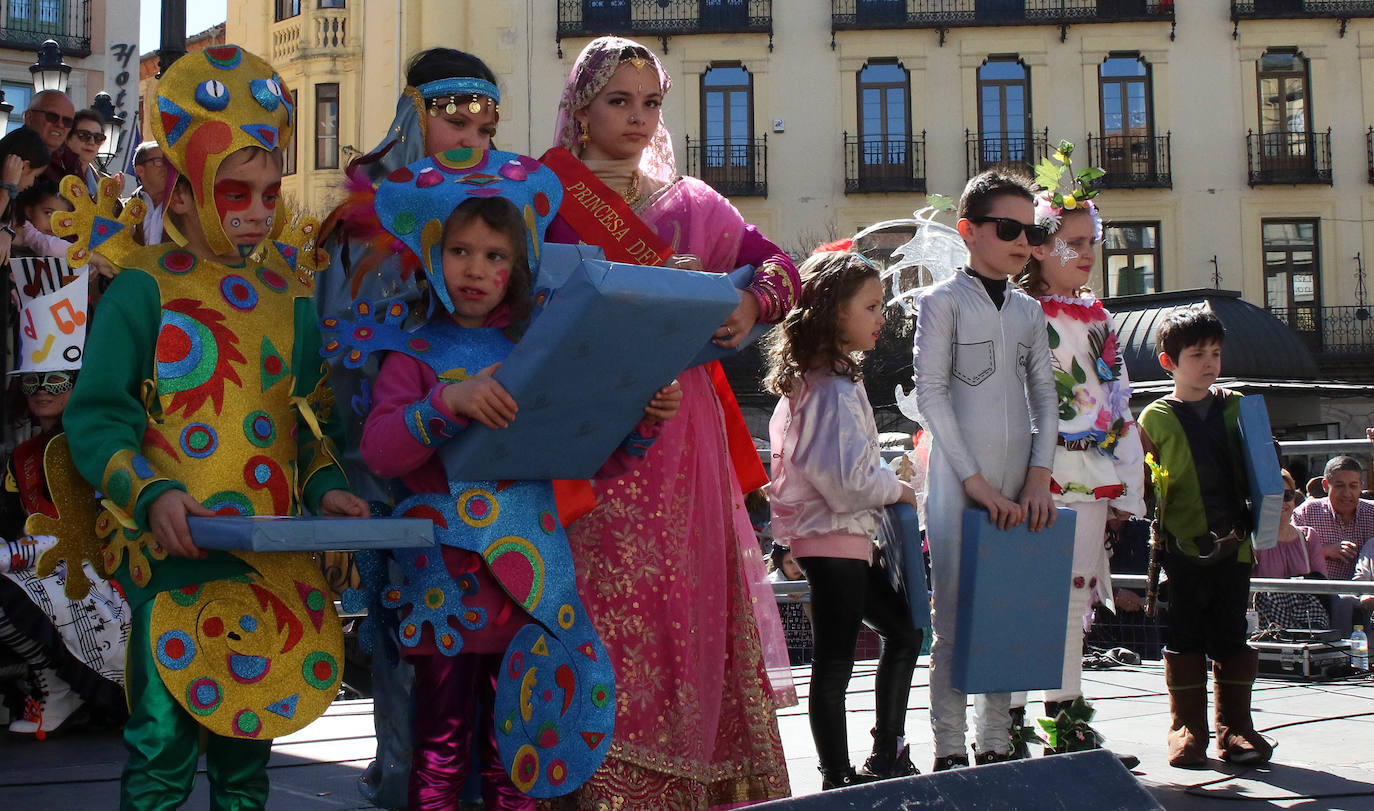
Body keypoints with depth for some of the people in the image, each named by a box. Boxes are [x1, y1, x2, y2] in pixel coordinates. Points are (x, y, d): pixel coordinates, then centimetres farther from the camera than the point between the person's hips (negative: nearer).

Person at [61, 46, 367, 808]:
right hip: (174, 554, -5)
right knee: (165, 733, -2)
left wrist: (324, 485, -1)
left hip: (275, 558, 5)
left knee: (252, 722, 14)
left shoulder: (289, 292, 12)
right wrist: (151, 494, -22)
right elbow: (96, 416, -7)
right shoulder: (143, 287, -3)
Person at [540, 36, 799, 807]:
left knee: (696, 600, 1)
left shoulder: (691, 201, 18)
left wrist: (754, 301, -6)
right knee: (608, 615, -10)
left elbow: (779, 264, 17)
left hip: (683, 433, 4)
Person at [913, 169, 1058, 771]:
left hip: (1018, 490, 5)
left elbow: (1044, 395, 13)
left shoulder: (1030, 311, 14)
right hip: (958, 485, -5)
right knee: (955, 616, -3)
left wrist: (1039, 474, -1)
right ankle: (949, 750, 2)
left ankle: (996, 744, 15)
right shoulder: (943, 301, -2)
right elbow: (930, 392, -7)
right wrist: (975, 480, -12)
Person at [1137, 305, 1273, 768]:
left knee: (1232, 636, 6)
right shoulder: (1155, 418, -1)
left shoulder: (1235, 407, 11)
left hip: (1234, 544, 3)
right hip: (1184, 547, -3)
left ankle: (1234, 728, 15)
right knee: (1185, 638, 2)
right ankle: (1187, 729, 13)